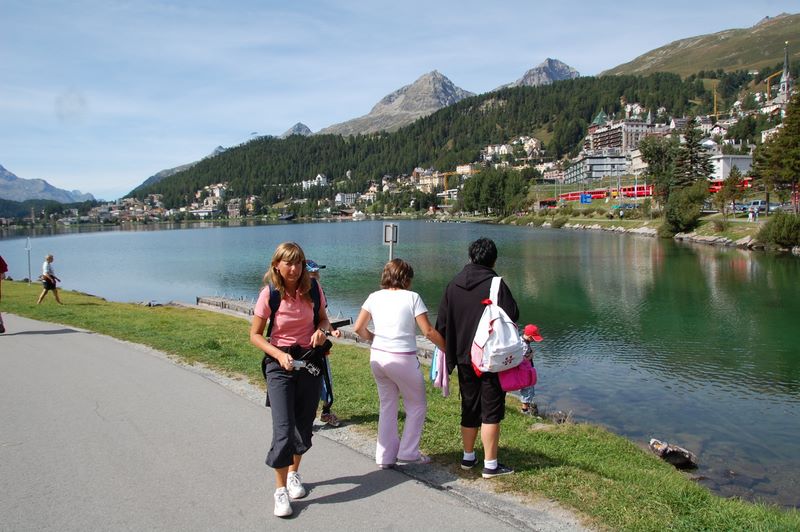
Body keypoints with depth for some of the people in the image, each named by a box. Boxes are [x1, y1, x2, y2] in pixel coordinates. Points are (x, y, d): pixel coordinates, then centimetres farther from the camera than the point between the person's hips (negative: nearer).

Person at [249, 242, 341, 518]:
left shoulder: (312, 288, -6)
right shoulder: (269, 294, -14)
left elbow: (323, 318, 9)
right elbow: (255, 334, -8)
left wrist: (322, 330, -14)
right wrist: (279, 355, -22)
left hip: (310, 359, 3)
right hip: (280, 362, -3)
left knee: (304, 423, 14)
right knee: (283, 428, -11)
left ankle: (293, 474, 37)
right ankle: (280, 490, 3)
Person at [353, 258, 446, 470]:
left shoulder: (375, 297, 5)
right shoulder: (411, 297, -7)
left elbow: (358, 328, 5)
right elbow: (428, 331, -10)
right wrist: (447, 348, 3)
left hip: (377, 357, 5)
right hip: (403, 360, -5)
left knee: (387, 405, 20)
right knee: (417, 406, 16)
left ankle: (385, 456, 25)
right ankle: (408, 453, 20)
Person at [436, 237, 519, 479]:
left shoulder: (453, 285, 4)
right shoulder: (495, 284, -12)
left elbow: (441, 325, 5)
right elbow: (513, 315, -16)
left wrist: (451, 352, 15)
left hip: (464, 358, 5)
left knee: (469, 409, 18)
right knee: (491, 411, 3)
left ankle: (468, 457, 29)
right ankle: (490, 465, 7)